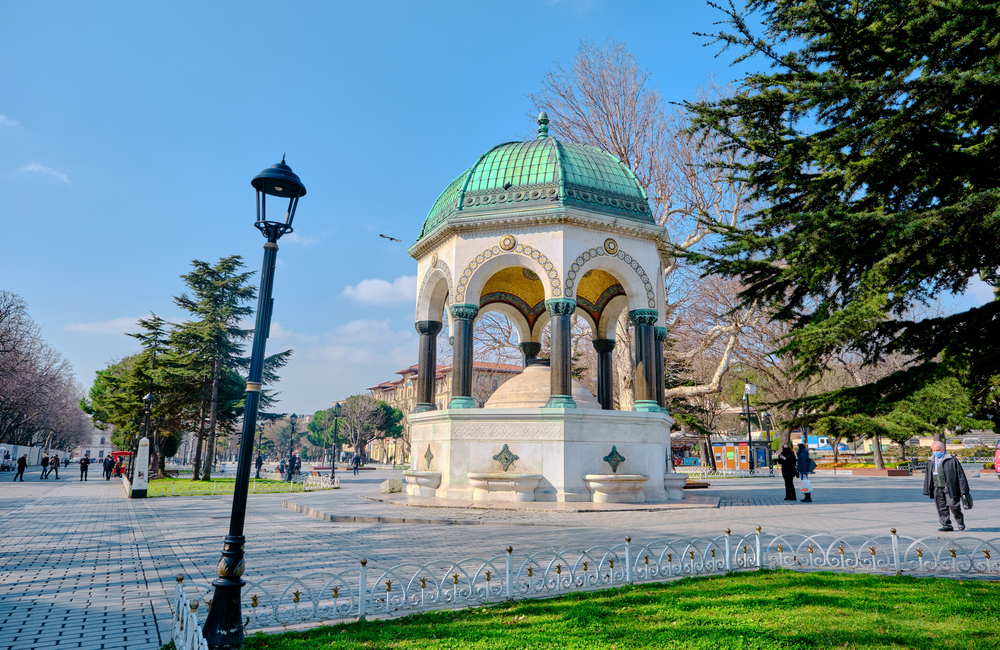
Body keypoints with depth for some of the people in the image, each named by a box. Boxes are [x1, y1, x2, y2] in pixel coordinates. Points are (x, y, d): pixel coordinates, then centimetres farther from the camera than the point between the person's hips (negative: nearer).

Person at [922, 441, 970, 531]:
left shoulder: (951, 460, -3)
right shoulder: (930, 462, 14)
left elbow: (960, 475, -3)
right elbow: (928, 476, 18)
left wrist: (963, 490, -6)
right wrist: (928, 490, 14)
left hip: (949, 488, -5)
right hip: (937, 489, 5)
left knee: (953, 505, -9)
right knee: (941, 508, 3)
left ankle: (960, 522, 17)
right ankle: (946, 525, 12)